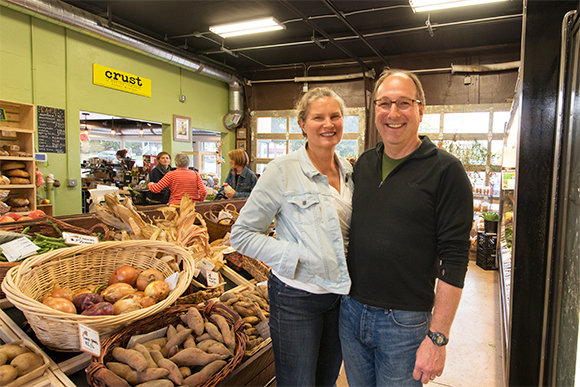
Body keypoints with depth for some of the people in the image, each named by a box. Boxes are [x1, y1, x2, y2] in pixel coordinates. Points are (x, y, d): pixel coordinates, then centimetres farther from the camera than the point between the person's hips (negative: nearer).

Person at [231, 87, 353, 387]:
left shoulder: (349, 172, 4)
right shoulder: (282, 171, -15)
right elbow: (242, 234, -14)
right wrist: (299, 256, -22)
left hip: (341, 294, 6)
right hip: (296, 298, -6)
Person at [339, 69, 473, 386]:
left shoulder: (445, 170, -12)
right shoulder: (364, 163, 5)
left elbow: (453, 262, -14)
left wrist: (438, 337, -15)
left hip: (404, 323, -5)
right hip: (351, 310, 5)